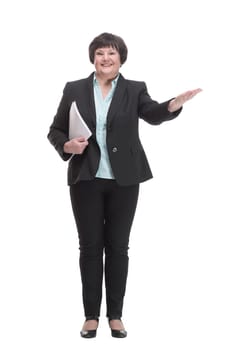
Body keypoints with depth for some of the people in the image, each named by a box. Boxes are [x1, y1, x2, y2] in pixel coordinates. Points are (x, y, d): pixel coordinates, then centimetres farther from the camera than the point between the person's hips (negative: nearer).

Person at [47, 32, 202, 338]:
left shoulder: (135, 90, 2)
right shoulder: (74, 90, 4)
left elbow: (153, 113, -17)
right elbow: (56, 130, 7)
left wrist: (174, 104, -38)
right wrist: (67, 146, -14)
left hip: (123, 180, 0)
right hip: (86, 178, 0)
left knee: (118, 246, 6)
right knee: (90, 246, 5)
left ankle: (116, 315, 15)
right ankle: (91, 315, 14)